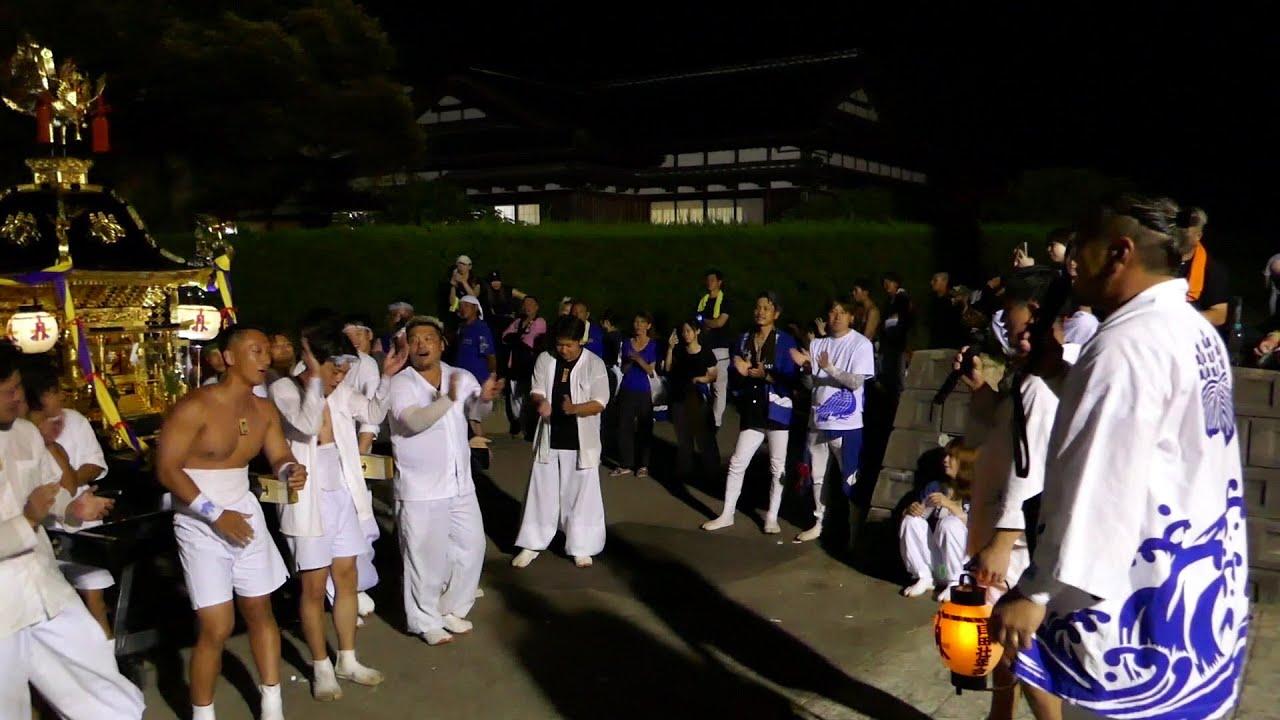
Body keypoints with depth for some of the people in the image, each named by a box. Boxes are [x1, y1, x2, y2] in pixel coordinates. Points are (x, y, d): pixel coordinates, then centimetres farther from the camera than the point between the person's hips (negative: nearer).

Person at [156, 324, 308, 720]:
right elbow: (166, 470, -19)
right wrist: (215, 514, -22)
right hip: (200, 524, -6)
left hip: (245, 511, 7)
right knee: (217, 627, -7)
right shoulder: (195, 406, -18)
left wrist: (291, 470, -21)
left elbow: (280, 456, 5)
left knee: (260, 610, 13)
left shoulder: (265, 410, 3)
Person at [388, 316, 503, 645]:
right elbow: (415, 421, -25)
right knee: (425, 557, 3)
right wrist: (447, 399, -40)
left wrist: (485, 398, -26)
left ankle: (452, 610, 33)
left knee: (471, 547, 14)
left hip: (460, 484, 5)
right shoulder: (401, 384, -10)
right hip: (420, 489, -5)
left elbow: (477, 412, -3)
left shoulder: (462, 377, 4)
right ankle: (426, 621, 21)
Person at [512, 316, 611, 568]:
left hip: (581, 441, -2)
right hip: (550, 438, 3)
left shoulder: (594, 364, -9)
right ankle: (532, 545, 24)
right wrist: (540, 401, -23)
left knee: (580, 493, 6)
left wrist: (575, 408, -31)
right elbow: (536, 391, 2)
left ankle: (581, 547, 21)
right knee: (542, 491, 11)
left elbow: (600, 403, -12)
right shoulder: (545, 359, 0)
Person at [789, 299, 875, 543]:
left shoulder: (861, 344, -7)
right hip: (818, 420, 5)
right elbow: (810, 384, 7)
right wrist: (806, 367, -13)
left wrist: (829, 367, -27)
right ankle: (819, 523, 25)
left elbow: (856, 382, -15)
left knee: (848, 477, 2)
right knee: (818, 475, 13)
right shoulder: (817, 344, 8)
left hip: (847, 423, -5)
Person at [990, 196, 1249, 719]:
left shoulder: (1128, 342, -21)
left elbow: (1100, 486, -27)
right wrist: (1059, 375, 12)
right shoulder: (1196, 331, 11)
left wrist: (1036, 593, -24)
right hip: (1199, 585, 10)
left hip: (1141, 601, -10)